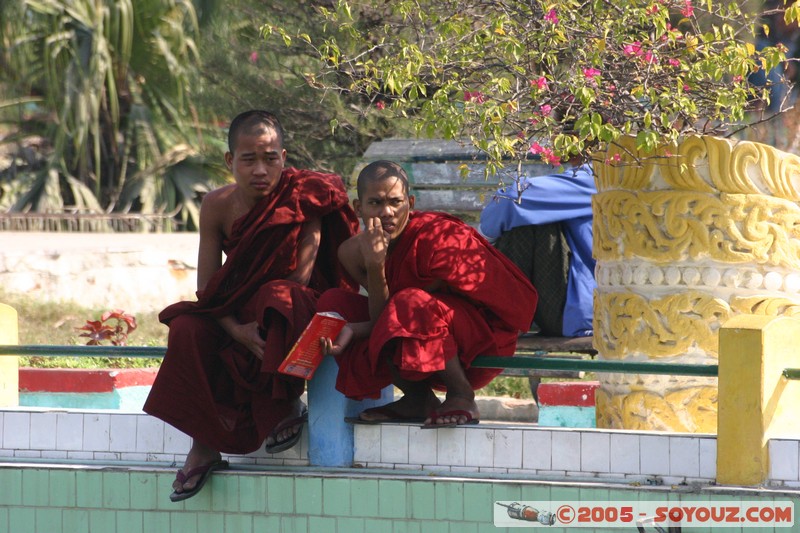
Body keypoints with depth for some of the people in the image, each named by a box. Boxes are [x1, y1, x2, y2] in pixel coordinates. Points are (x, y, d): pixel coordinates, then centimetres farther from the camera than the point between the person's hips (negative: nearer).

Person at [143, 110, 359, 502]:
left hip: (286, 320, -3)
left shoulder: (302, 201, -16)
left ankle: (286, 406, -15)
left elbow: (301, 279, -19)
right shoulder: (217, 206, -7)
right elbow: (206, 287, -9)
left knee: (280, 299, -38)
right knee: (187, 331, -26)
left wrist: (263, 324, -28)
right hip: (235, 318, 4)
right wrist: (237, 330, -26)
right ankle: (203, 445, -16)